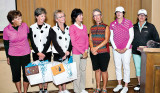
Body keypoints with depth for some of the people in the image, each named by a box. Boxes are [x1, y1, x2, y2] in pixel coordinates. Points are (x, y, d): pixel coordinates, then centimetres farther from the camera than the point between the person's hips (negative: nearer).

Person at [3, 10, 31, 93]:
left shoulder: (24, 26, -8)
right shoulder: (6, 30, -9)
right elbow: (6, 44, 2)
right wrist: (8, 57, 7)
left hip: (26, 54, 1)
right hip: (13, 56, -1)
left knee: (27, 74, 6)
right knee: (16, 74, 9)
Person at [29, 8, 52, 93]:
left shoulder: (48, 27, 0)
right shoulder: (32, 28, 1)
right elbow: (32, 42, -1)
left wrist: (44, 53, -12)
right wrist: (38, 53, -9)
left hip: (46, 53, 0)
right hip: (36, 53, 1)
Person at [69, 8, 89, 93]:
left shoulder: (84, 27, 10)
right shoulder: (72, 27, -8)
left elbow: (87, 39, 10)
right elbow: (73, 42, -11)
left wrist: (86, 51, -3)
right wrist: (82, 52, -12)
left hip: (84, 53, 6)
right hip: (76, 53, -5)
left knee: (83, 70, 13)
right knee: (77, 72, 0)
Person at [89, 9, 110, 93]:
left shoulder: (106, 27, 0)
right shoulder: (92, 28, 14)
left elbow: (106, 40, -9)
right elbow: (90, 39, 9)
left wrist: (97, 47, -17)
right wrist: (92, 48, -9)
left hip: (103, 52, -4)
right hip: (94, 53, 4)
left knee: (104, 70, 2)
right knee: (97, 70, 10)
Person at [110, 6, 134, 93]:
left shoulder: (129, 23, -2)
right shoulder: (112, 24, 4)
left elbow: (131, 36, -1)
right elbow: (111, 37, 7)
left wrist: (126, 48, -8)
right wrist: (116, 48, -4)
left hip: (126, 49, -3)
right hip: (116, 49, 3)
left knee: (126, 67, 0)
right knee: (117, 67, 10)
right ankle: (119, 84, 25)